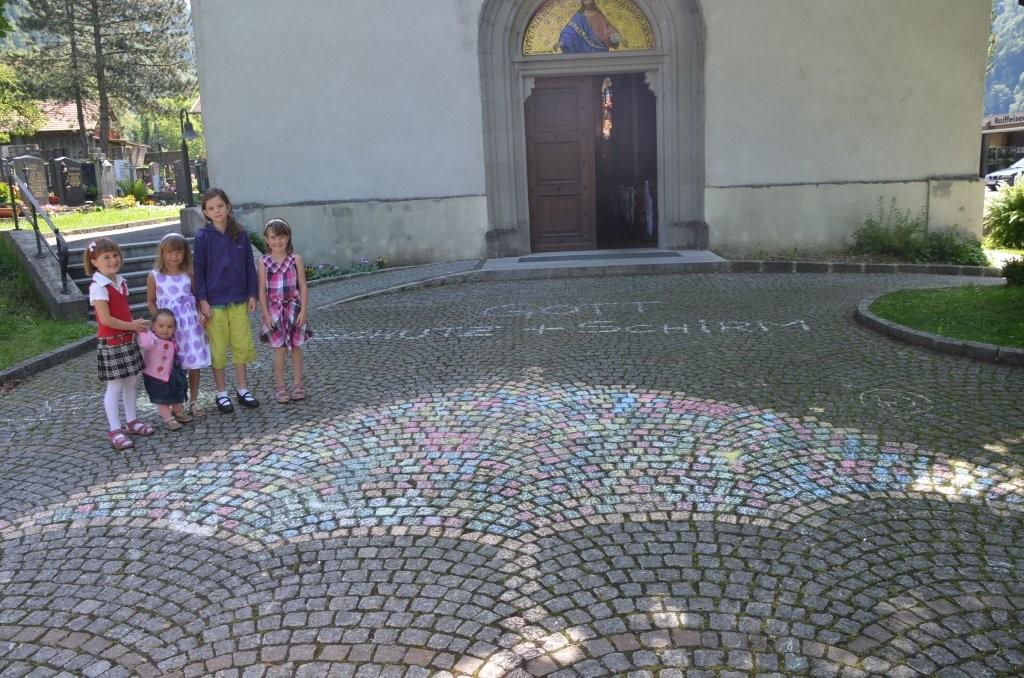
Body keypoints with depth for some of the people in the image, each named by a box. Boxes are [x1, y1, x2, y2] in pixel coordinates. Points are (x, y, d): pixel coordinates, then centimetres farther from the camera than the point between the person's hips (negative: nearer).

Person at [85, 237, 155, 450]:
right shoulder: (98, 287, -17)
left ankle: (131, 421, 29)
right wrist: (132, 326, -14)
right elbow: (106, 319, -21)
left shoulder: (121, 283, 8)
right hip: (111, 343, -8)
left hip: (128, 341, 8)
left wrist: (136, 324, 2)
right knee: (115, 386, -1)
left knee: (132, 382, 15)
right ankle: (114, 430, 8)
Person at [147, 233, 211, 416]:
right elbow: (150, 301, 5)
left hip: (190, 323, 1)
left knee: (194, 363, 4)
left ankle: (194, 401, 17)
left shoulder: (189, 274, 2)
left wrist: (201, 314, -7)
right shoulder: (155, 276, -2)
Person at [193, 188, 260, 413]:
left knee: (242, 344, 9)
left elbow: (249, 266, 6)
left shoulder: (240, 234, 1)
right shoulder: (203, 236, -6)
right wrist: (202, 300, -9)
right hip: (214, 301, -3)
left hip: (239, 300, 3)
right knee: (218, 348, 6)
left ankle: (242, 389, 22)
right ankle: (222, 393, 18)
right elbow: (199, 270, -4)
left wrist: (252, 294, 4)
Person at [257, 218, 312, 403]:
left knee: (295, 347, 7)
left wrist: (303, 310, -7)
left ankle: (297, 384, 18)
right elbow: (262, 290, -1)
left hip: (293, 307, 0)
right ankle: (279, 386, 14)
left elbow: (303, 286, -2)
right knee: (280, 349, 3)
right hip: (274, 310, 0)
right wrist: (266, 314, -7)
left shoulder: (295, 259, -2)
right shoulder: (264, 262, -2)